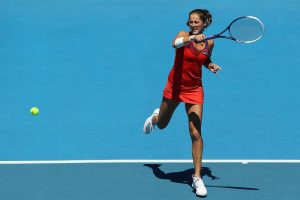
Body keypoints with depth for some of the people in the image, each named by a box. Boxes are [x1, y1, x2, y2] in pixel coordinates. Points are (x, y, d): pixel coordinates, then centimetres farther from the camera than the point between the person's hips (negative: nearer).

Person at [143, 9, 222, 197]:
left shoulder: (209, 42, -4)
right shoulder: (184, 35, -14)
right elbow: (176, 43, -39)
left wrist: (211, 66, -6)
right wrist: (192, 37, -58)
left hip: (194, 91, 1)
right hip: (174, 87, -1)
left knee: (196, 133, -10)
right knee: (161, 125, 21)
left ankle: (197, 178, -3)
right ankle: (155, 116, 62)